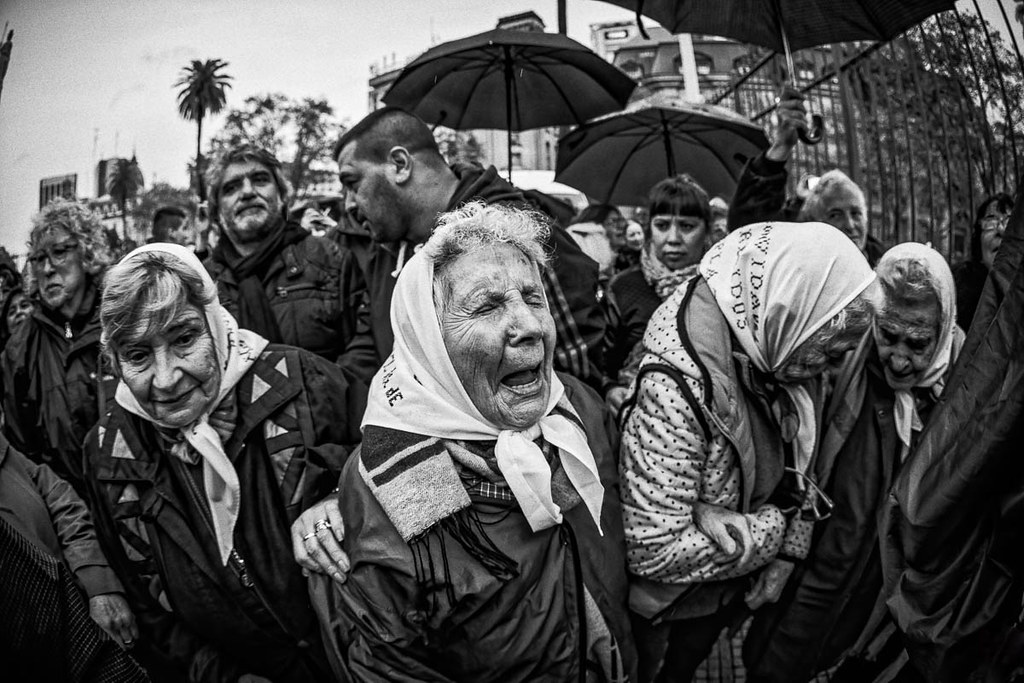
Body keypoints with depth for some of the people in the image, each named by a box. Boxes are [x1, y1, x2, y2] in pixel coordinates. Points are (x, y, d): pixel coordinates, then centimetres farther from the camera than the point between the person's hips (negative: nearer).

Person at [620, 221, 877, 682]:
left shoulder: (781, 356, -13)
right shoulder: (677, 384, -36)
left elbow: (800, 465, 4)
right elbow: (654, 551, -34)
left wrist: (786, 553, -9)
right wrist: (775, 529, -23)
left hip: (728, 593, 6)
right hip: (660, 615, -6)